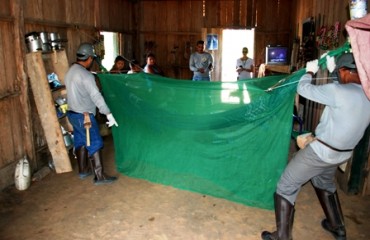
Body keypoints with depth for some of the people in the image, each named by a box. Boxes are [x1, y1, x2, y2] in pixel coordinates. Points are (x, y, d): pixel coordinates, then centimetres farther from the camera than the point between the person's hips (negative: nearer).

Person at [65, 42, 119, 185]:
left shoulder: (70, 71, 9)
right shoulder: (85, 75, -19)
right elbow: (96, 96, -24)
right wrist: (108, 114, -24)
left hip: (73, 113, 9)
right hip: (84, 116, -9)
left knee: (80, 141, 18)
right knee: (95, 144, -4)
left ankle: (83, 170, 29)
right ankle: (100, 176, -1)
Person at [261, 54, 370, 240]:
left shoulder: (339, 91, -25)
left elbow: (303, 89, -15)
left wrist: (310, 71, 4)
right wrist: (332, 70, 25)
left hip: (321, 151, -8)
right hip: (343, 153, 8)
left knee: (286, 187, 3)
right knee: (325, 182, 34)